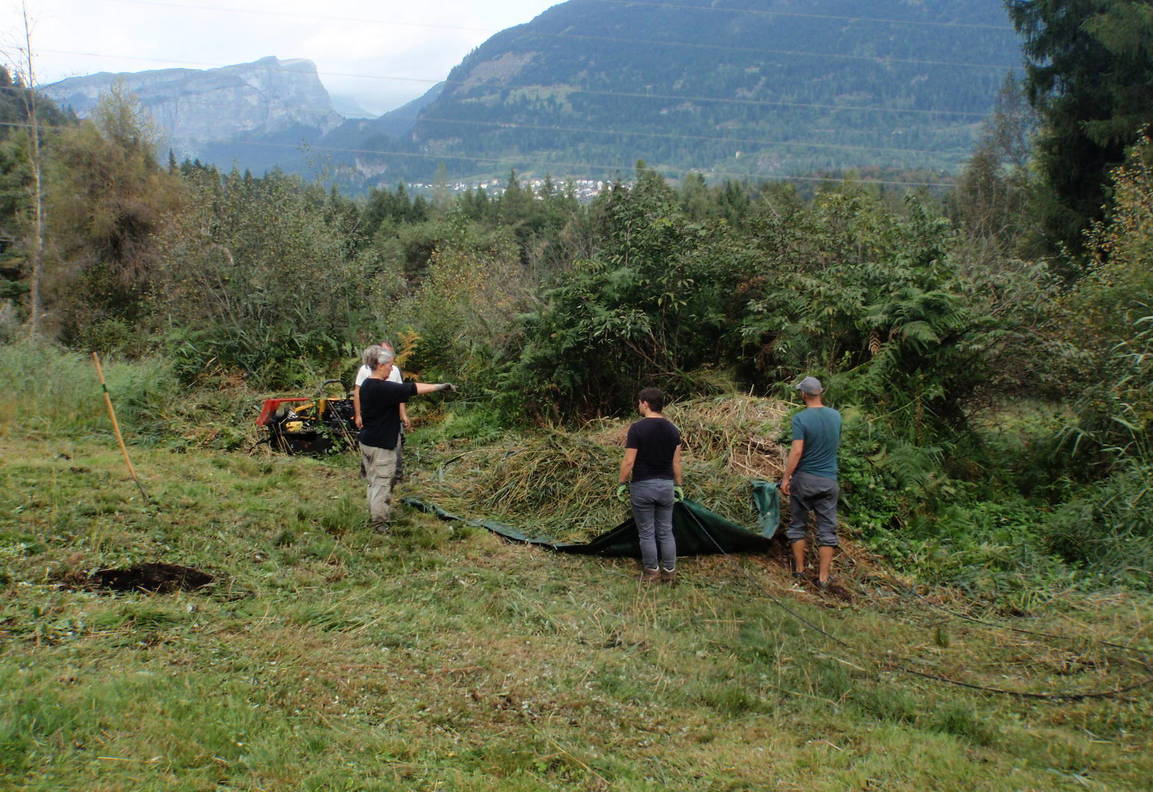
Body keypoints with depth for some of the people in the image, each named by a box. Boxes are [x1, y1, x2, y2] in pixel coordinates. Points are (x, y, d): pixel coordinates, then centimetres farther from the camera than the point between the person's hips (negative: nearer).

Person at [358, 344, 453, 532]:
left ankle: (374, 515, 33)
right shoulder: (384, 388, -24)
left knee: (374, 481, 20)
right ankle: (379, 522, 12)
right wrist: (441, 386, -19)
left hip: (366, 441, 9)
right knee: (382, 482, 3)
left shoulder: (366, 385, 5)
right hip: (381, 445, -9)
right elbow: (413, 389, -24)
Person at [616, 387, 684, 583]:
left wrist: (622, 483, -2)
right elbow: (676, 462, 6)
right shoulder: (673, 429, 3)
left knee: (646, 533, 7)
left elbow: (628, 461, -13)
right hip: (666, 485, 5)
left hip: (642, 486, -5)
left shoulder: (637, 429, -14)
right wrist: (678, 485, 16)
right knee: (666, 532, 14)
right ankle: (670, 572, 18)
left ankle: (651, 572, 16)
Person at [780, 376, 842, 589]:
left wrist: (786, 477, -12)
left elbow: (796, 451, -18)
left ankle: (799, 570, 20)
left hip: (804, 479, -3)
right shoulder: (835, 416, 2)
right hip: (829, 480, 4)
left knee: (797, 524, 13)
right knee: (827, 529, 6)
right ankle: (823, 578, 7)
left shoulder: (800, 418, -14)